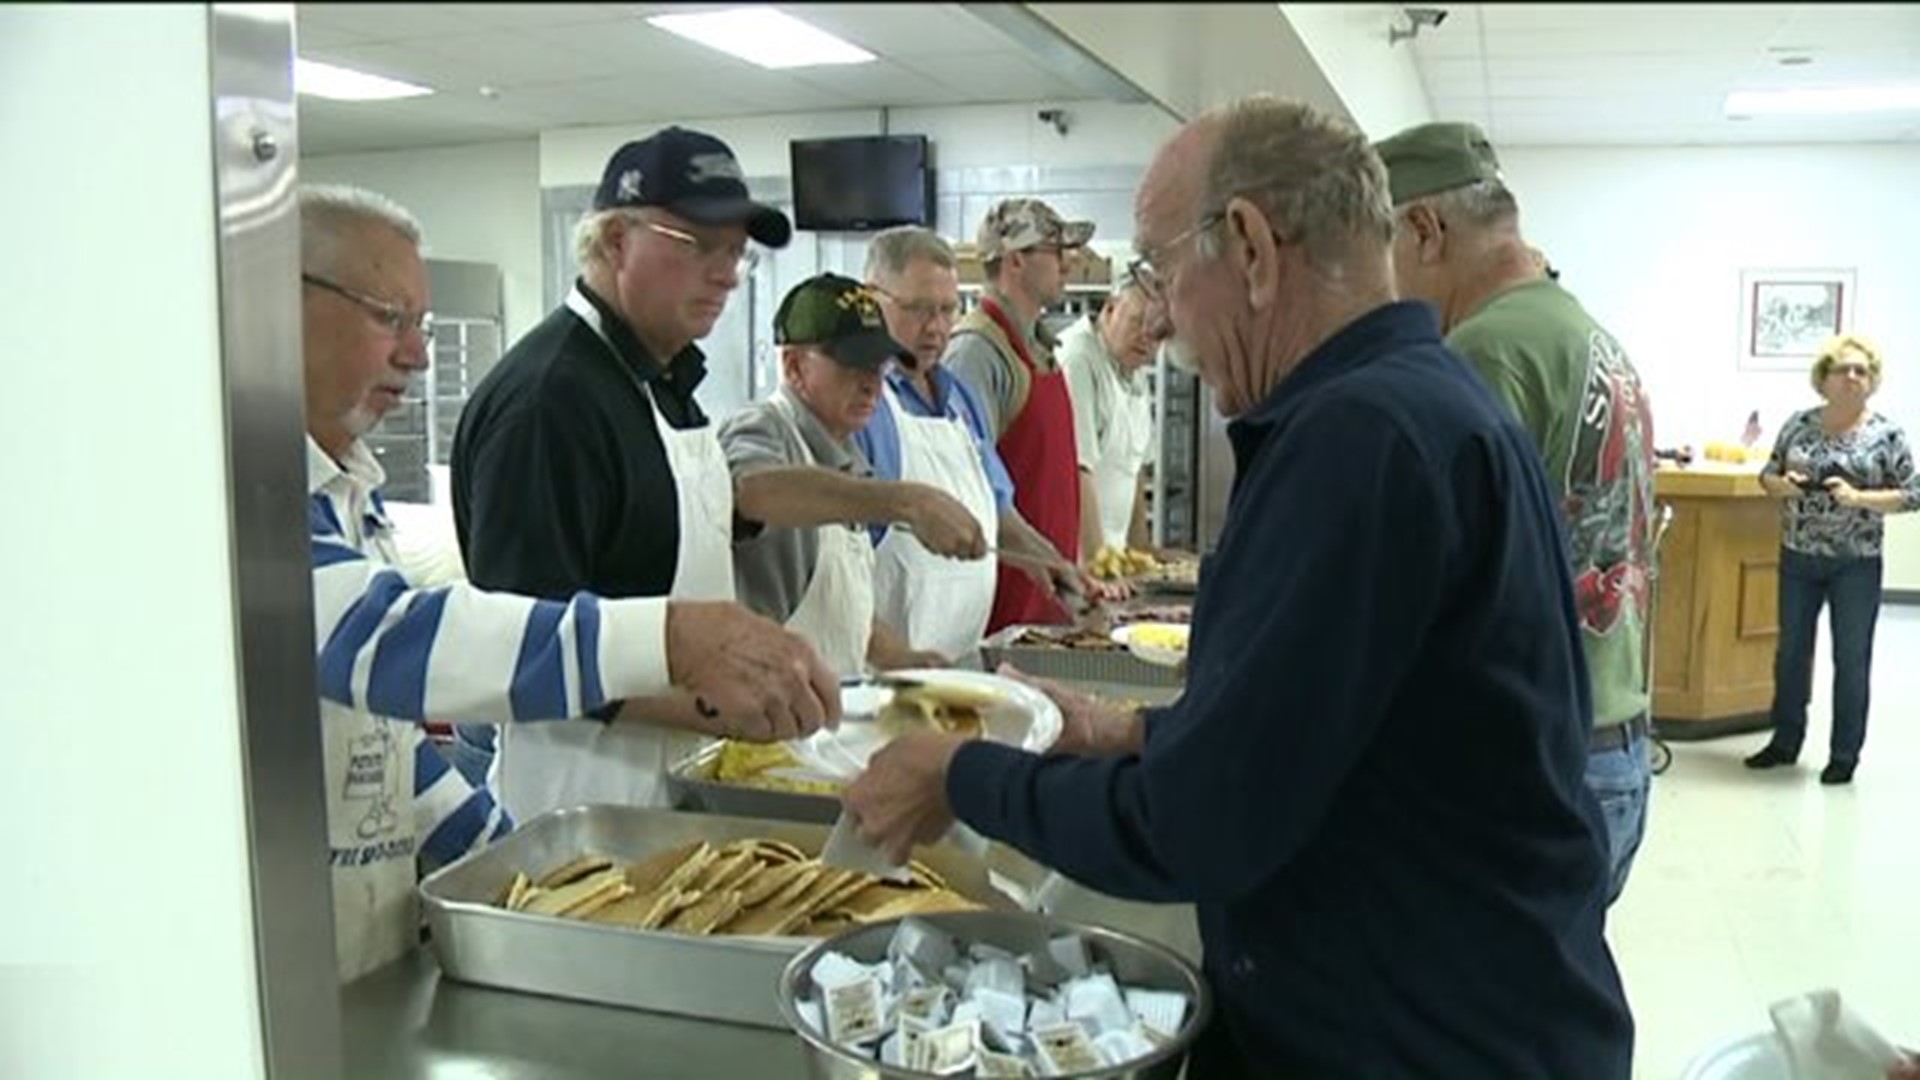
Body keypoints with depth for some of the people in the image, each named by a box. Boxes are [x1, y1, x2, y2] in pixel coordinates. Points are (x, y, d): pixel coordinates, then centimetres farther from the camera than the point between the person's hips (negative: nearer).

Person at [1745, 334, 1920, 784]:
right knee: (1791, 651, 12)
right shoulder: (1799, 424, 2)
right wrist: (1783, 485, -13)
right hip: (1798, 557, 3)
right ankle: (1785, 741, 26)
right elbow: (1767, 475, 9)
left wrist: (1859, 497, -20)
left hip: (1856, 564, -3)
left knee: (1851, 659, 6)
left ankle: (1844, 755, 18)